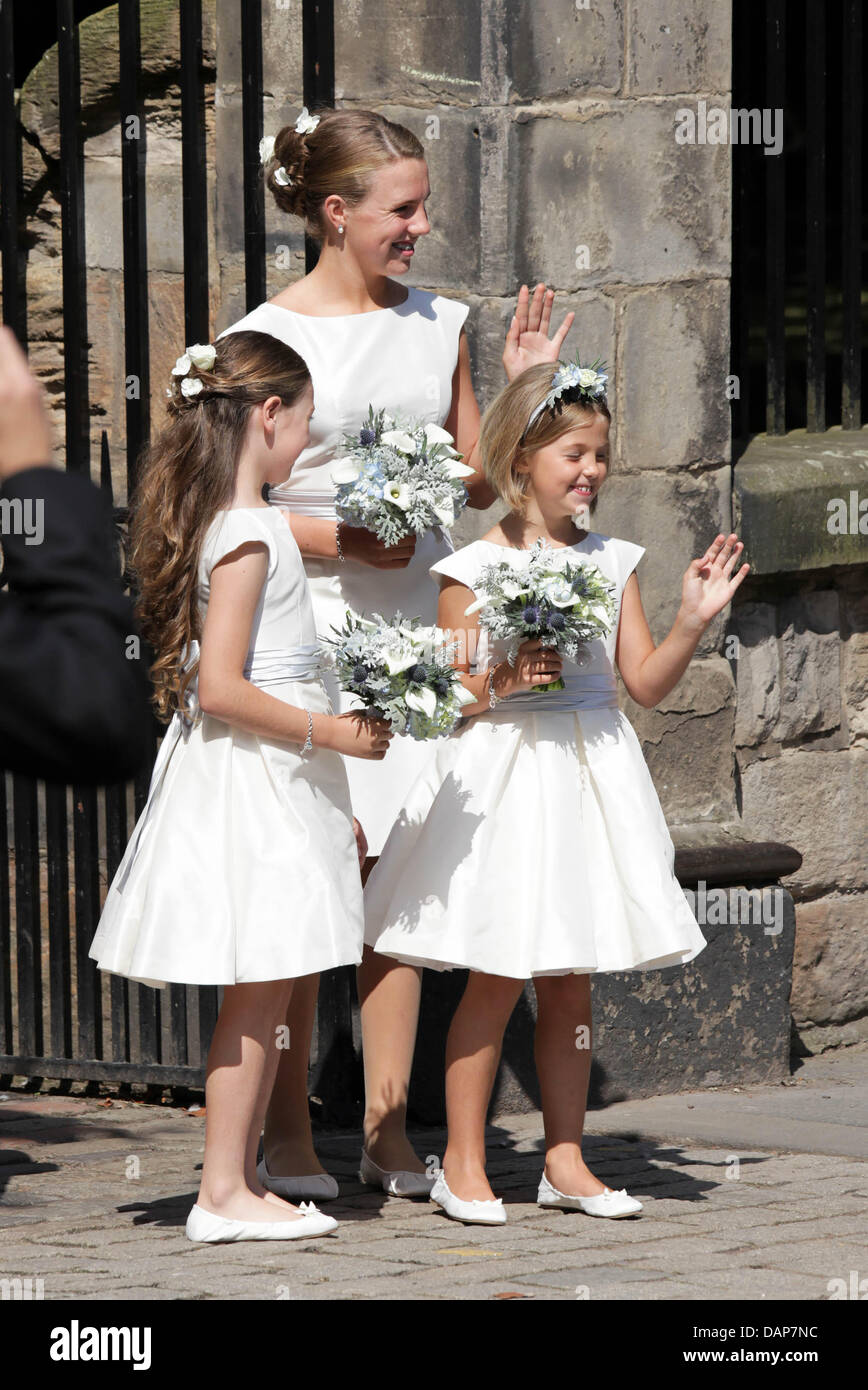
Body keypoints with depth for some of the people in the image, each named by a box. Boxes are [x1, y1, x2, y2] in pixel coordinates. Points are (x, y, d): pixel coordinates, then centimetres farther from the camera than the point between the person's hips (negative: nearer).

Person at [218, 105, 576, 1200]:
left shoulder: (440, 325, 11)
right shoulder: (269, 336, -3)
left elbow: (479, 482, 16)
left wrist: (518, 384, 2)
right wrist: (336, 538, -16)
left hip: (417, 618, 4)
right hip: (306, 619, -4)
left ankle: (388, 1127, 9)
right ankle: (287, 1131, 1)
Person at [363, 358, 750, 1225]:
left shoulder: (610, 562, 8)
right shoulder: (473, 570, -5)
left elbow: (646, 683, 7)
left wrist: (693, 622, -6)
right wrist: (496, 685, -22)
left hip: (589, 777, 4)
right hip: (502, 778, -4)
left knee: (570, 984, 8)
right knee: (497, 978, -4)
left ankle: (565, 1160, 15)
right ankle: (462, 1163, 5)